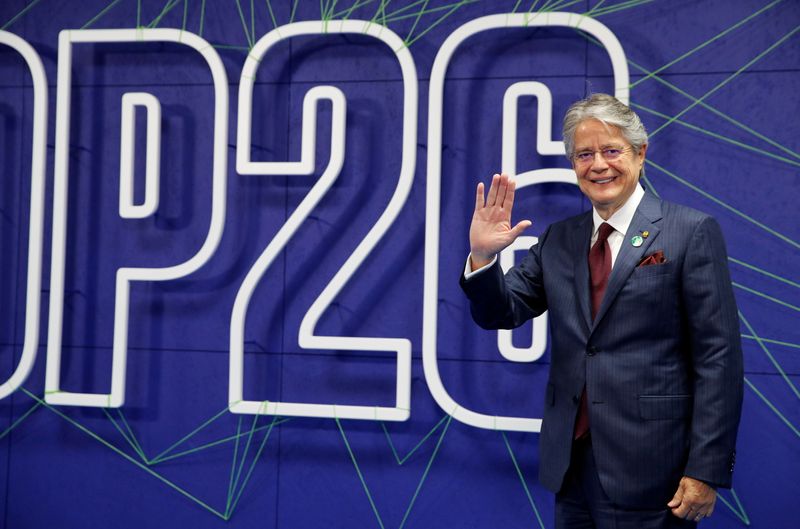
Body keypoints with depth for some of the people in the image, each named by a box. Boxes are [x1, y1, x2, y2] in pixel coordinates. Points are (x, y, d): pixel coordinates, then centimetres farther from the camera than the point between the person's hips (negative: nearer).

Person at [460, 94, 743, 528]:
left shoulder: (691, 232, -5)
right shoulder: (558, 240, 10)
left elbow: (718, 357, -8)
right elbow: (499, 313, 8)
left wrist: (706, 471, -13)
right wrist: (482, 255, -12)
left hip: (649, 469, -5)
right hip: (570, 462, 5)